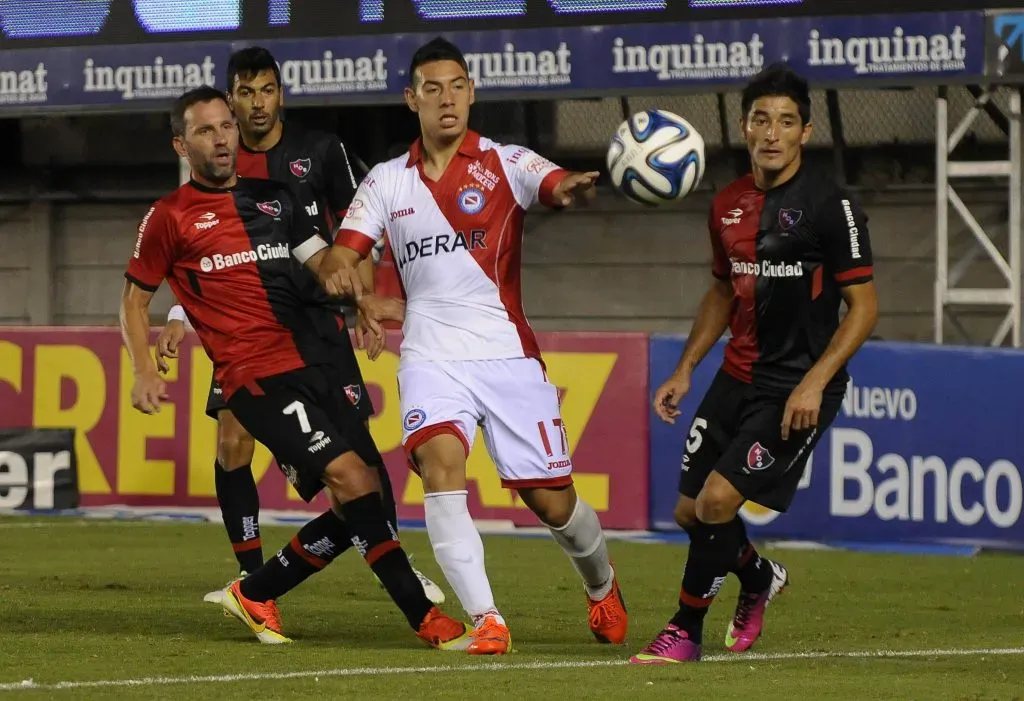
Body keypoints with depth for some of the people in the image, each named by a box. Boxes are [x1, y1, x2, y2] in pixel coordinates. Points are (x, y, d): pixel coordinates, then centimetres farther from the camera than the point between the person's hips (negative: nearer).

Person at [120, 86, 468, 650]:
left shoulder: (274, 198, 18)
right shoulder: (169, 217, 4)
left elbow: (322, 260, 17)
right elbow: (134, 299, 10)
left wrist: (358, 297, -4)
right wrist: (143, 372, -3)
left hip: (315, 362, 7)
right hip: (254, 375, -7)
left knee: (355, 506, 2)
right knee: (350, 475, -19)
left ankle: (255, 595, 18)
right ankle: (425, 618, -19)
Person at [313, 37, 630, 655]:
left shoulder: (504, 163, 0)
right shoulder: (388, 181, 9)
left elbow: (555, 185, -20)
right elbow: (343, 251, 4)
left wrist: (573, 187, -45)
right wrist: (338, 269, -22)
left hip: (508, 353, -1)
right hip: (432, 358, 1)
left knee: (552, 500, 2)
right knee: (440, 466, -25)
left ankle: (602, 587, 34)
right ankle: (486, 620, -23)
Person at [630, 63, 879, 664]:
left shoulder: (830, 205, -13)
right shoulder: (729, 204, 7)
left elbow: (864, 306, -12)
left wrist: (814, 381, -21)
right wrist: (686, 369, 13)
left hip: (797, 389, -7)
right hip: (737, 379, 7)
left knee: (718, 499, -17)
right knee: (690, 511, 10)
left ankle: (686, 631, 1)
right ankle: (761, 579, 41)